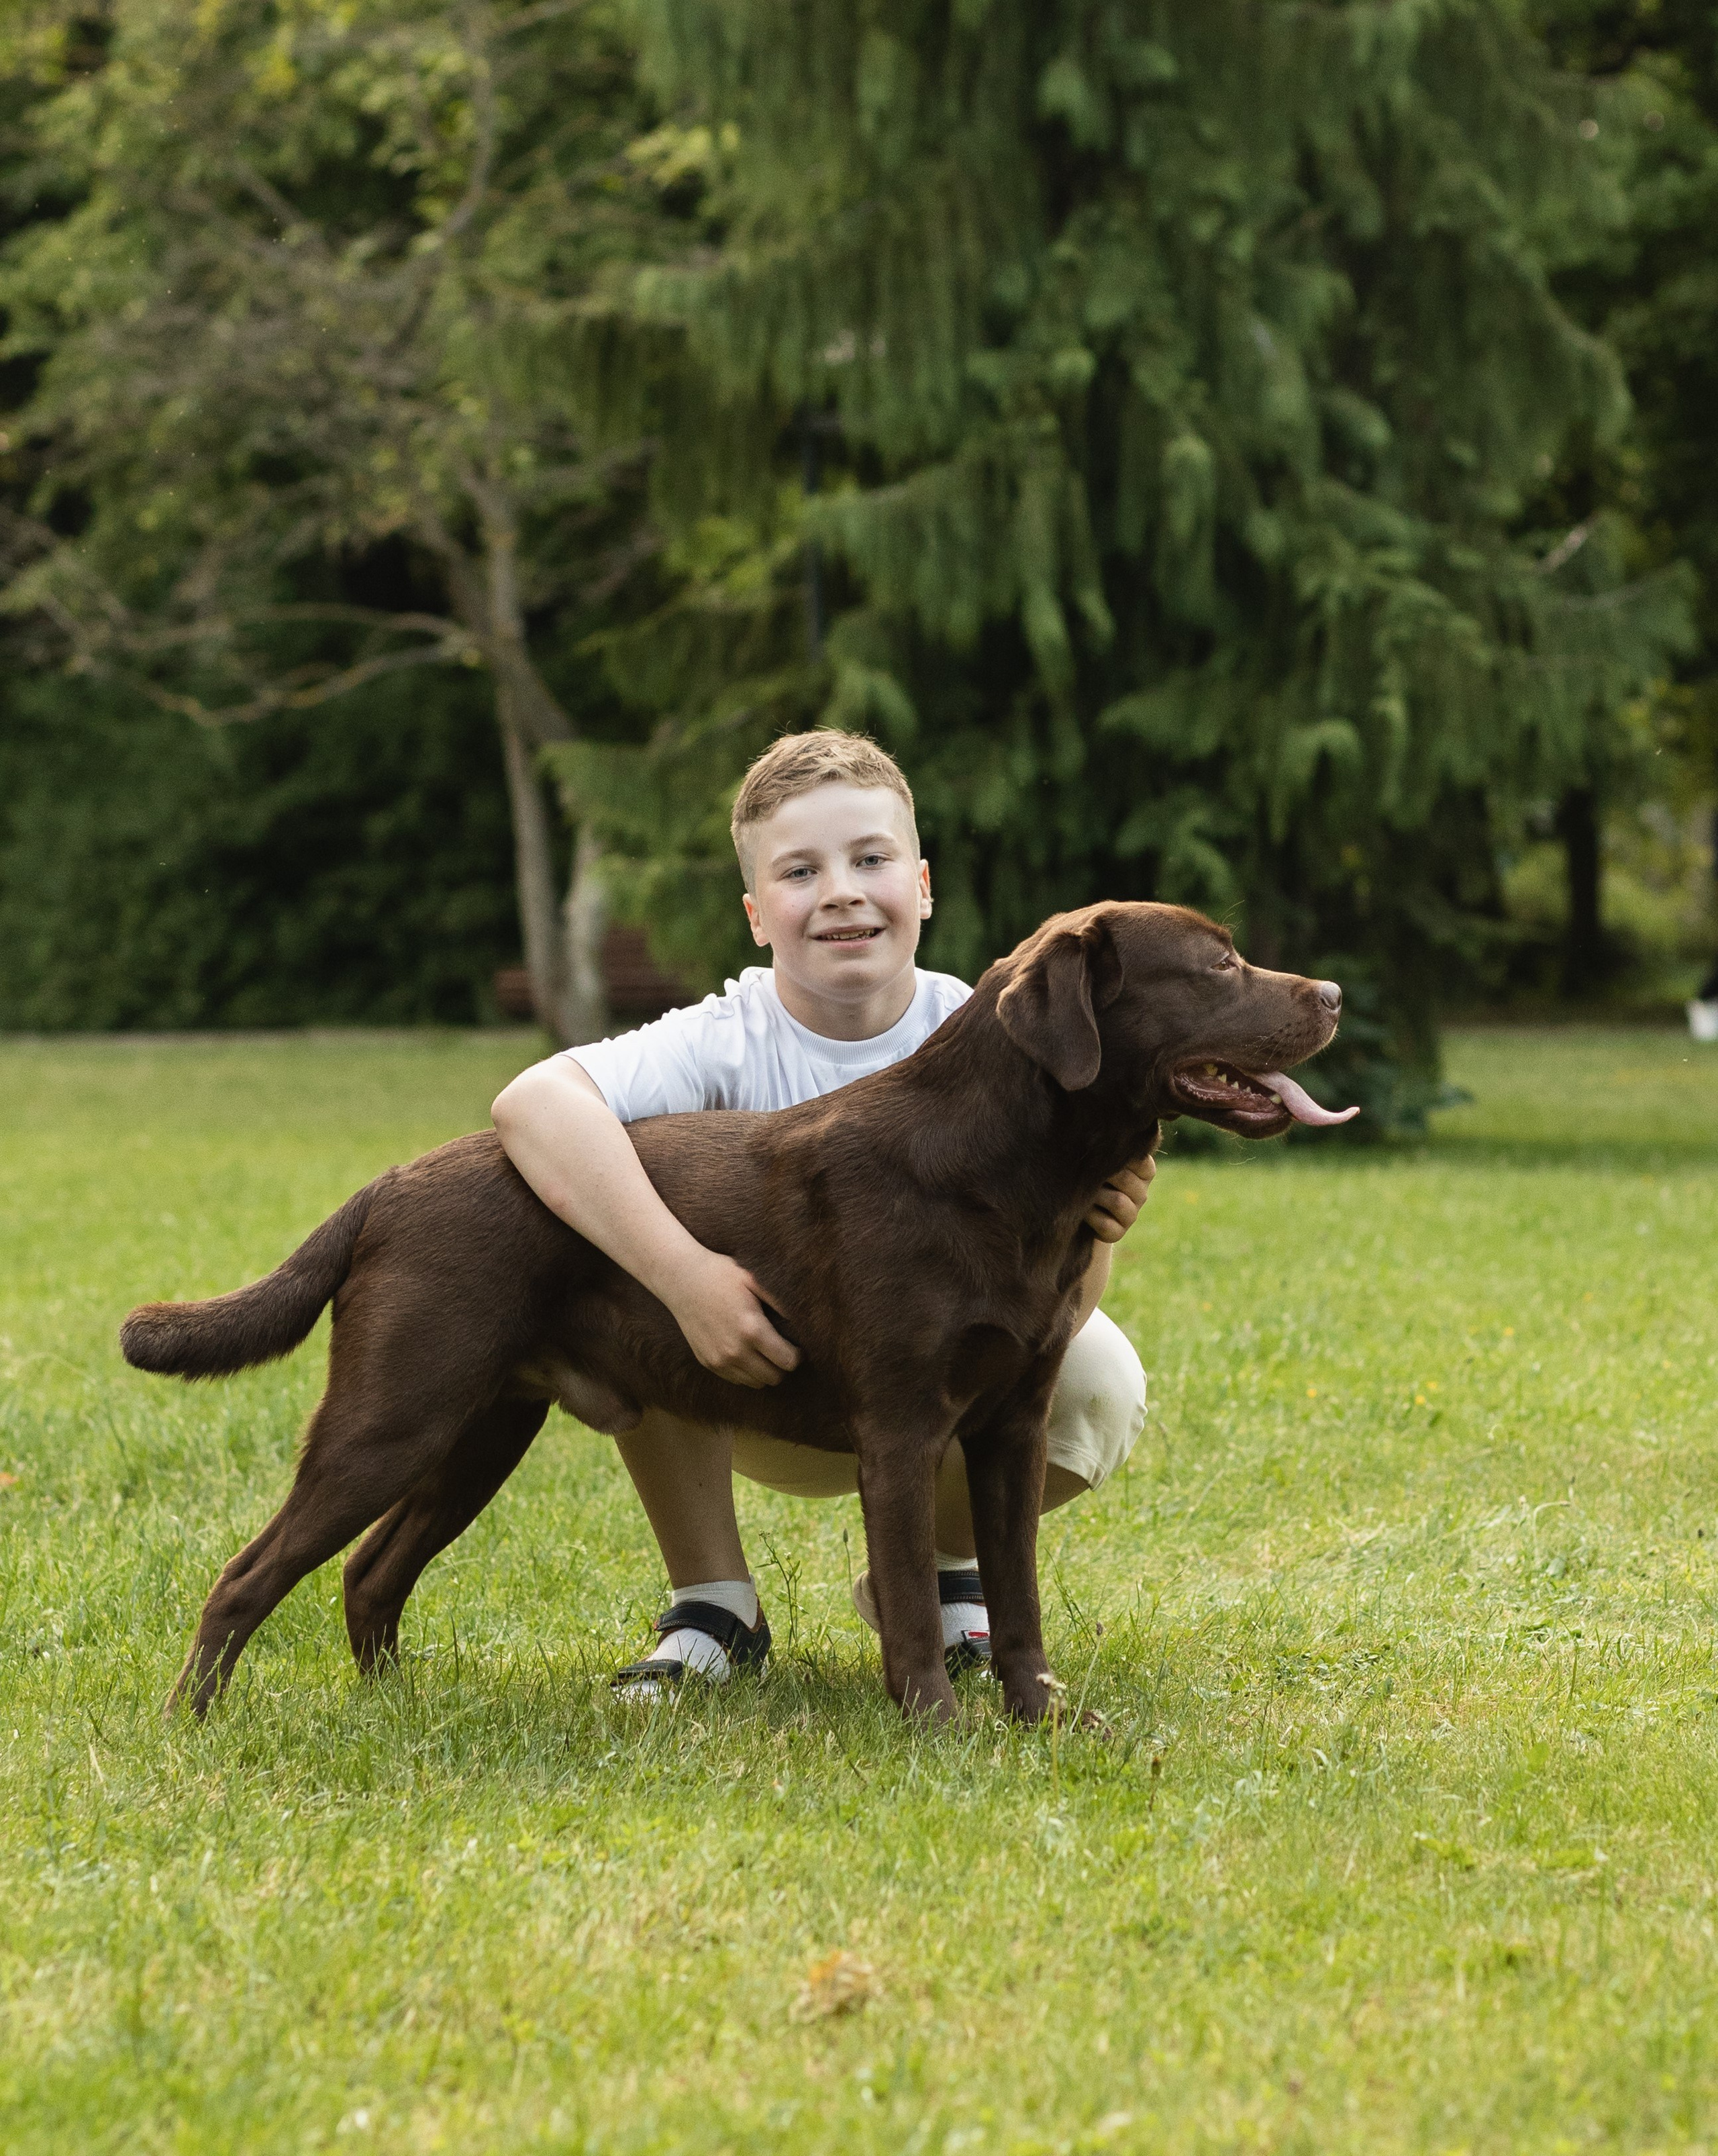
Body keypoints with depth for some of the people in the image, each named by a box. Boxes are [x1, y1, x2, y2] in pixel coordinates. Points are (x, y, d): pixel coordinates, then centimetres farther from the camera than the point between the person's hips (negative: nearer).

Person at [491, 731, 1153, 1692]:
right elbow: (534, 1100, -43)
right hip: (762, 1389, -1)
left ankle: (941, 1570, 6)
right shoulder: (727, 1044, -22)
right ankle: (713, 1600, -9)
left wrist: (1084, 1235, -48)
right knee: (626, 1257, -28)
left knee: (1098, 1379, -29)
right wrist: (684, 1274, -55)